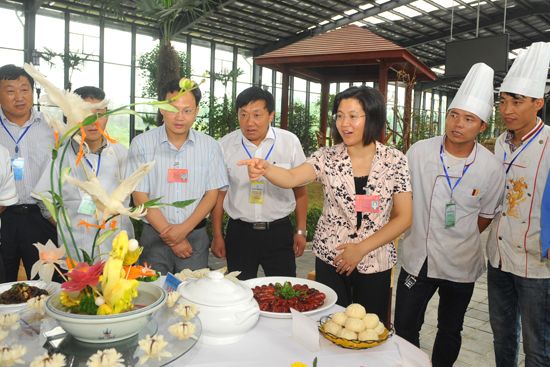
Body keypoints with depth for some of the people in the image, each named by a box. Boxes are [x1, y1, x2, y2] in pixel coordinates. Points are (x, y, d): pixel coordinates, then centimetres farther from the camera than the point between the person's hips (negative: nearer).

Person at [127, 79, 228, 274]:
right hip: (155, 234, -1)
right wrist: (171, 237, -9)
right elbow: (140, 196, -6)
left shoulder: (209, 146, -1)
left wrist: (184, 228, -11)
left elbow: (211, 194, 1)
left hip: (196, 234, 1)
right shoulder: (142, 144, -5)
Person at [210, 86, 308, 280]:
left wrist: (301, 231, 3)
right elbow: (219, 193, 4)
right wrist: (217, 236, 5)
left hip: (280, 232, 0)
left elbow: (300, 190, 2)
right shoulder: (225, 145, -3)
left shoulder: (290, 142, -4)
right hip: (239, 232, 1)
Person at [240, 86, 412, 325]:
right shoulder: (327, 157, -4)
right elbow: (291, 178, -20)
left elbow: (403, 218, -5)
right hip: (331, 260, 0)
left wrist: (361, 248, -11)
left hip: (375, 263, 0)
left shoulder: (394, 161, -6)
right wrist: (265, 169, -41)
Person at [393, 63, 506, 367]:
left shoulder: (491, 167, -10)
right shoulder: (419, 152, -10)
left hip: (461, 265, 0)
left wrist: (460, 240, 3)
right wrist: (414, 232, 2)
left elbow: (486, 215, 4)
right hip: (417, 259, 0)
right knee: (405, 329, 8)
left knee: (450, 331, 18)